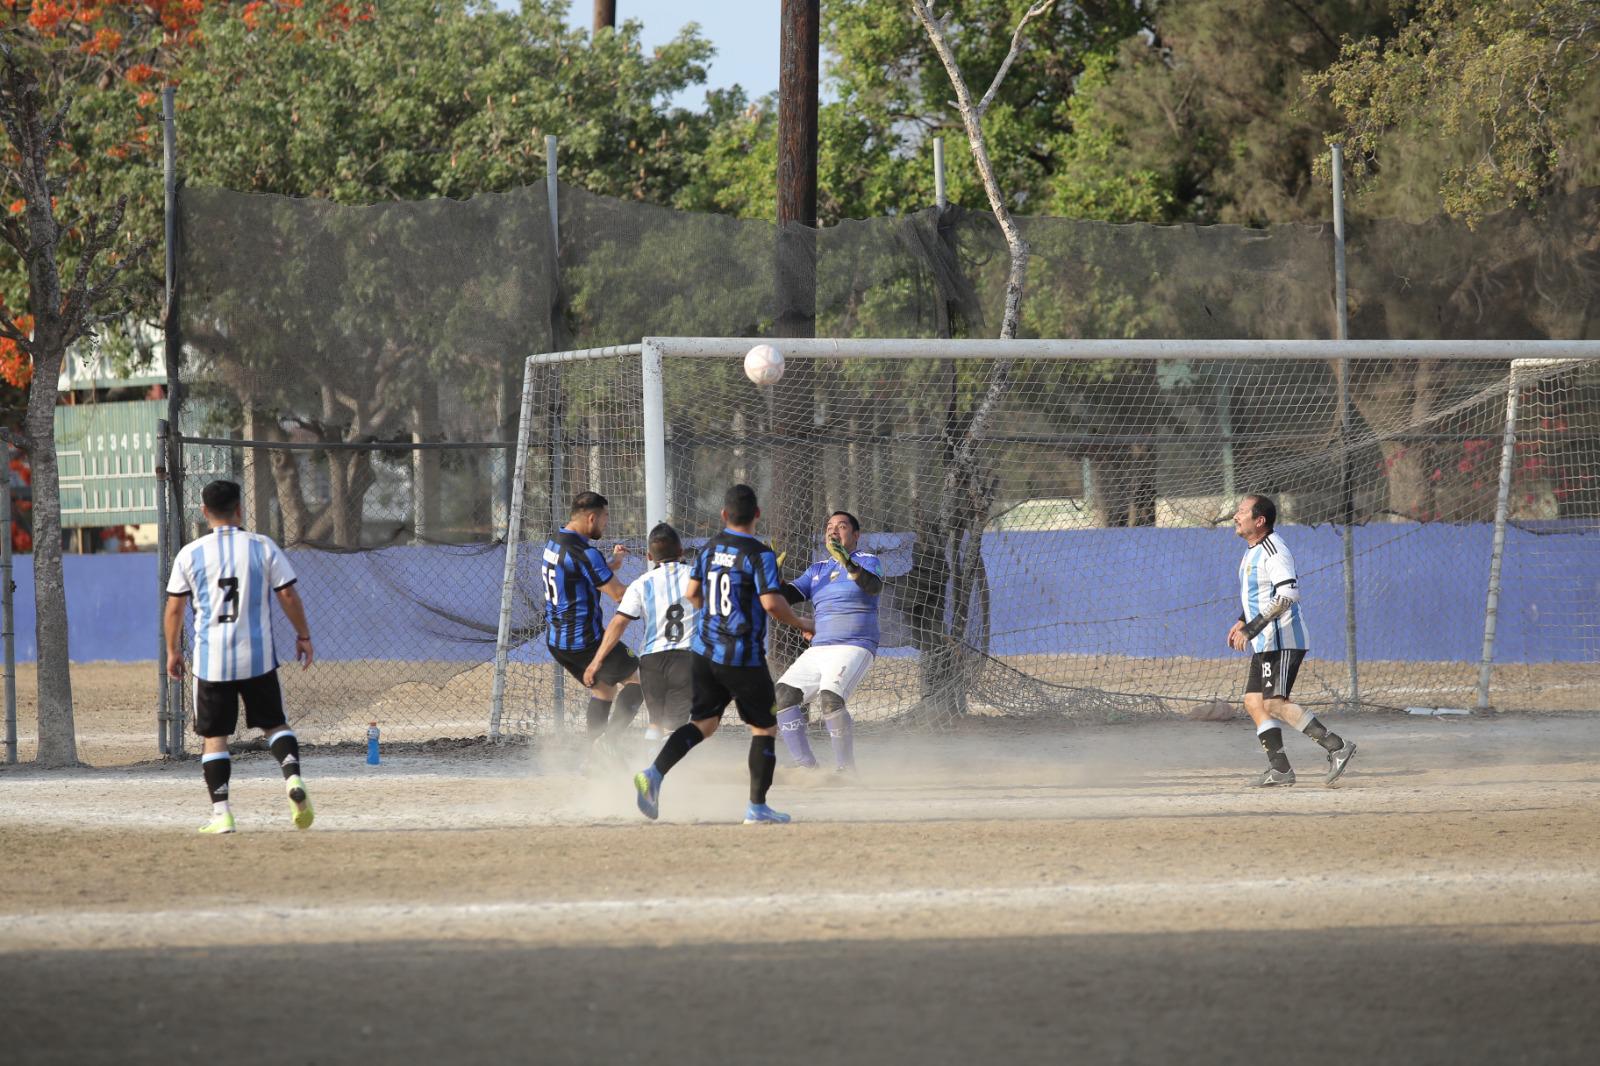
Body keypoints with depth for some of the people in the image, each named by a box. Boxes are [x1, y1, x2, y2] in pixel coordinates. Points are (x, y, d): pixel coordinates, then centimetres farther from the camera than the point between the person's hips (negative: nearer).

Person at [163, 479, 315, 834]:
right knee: (274, 724, 14)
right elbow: (288, 595, 0)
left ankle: (221, 813, -1)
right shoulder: (263, 547, -1)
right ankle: (292, 777, -13)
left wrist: (173, 651, 14)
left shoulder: (190, 554, -1)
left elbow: (174, 608, 2)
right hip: (259, 657, 1)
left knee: (214, 736, 7)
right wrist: (303, 636, 13)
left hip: (211, 661, -1)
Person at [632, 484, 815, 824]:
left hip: (705, 651, 5)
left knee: (703, 721, 10)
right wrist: (801, 624, -4)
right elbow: (772, 602, -21)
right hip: (744, 656, -5)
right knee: (764, 727, 9)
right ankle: (757, 807, 7)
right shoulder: (759, 554, -13)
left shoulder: (709, 549, 6)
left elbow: (692, 593, 14)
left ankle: (654, 773, -13)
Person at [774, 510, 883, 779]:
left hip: (854, 648, -7)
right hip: (817, 650, 7)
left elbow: (875, 587, -19)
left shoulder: (867, 561, 2)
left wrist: (848, 564, -35)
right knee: (783, 695, -7)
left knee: (830, 697, -29)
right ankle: (806, 766, -1)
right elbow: (787, 595, 12)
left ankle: (846, 770, -20)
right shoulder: (817, 570, 21)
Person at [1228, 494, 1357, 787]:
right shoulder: (1253, 550, 16)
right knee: (1253, 701, 6)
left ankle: (1336, 746, -17)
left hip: (1282, 640, -10)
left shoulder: (1274, 550, -16)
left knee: (1275, 702, -17)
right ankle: (1279, 768, 7)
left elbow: (1288, 595, -27)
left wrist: (1251, 629, -28)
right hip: (1264, 643, 10)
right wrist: (1242, 622, 19)